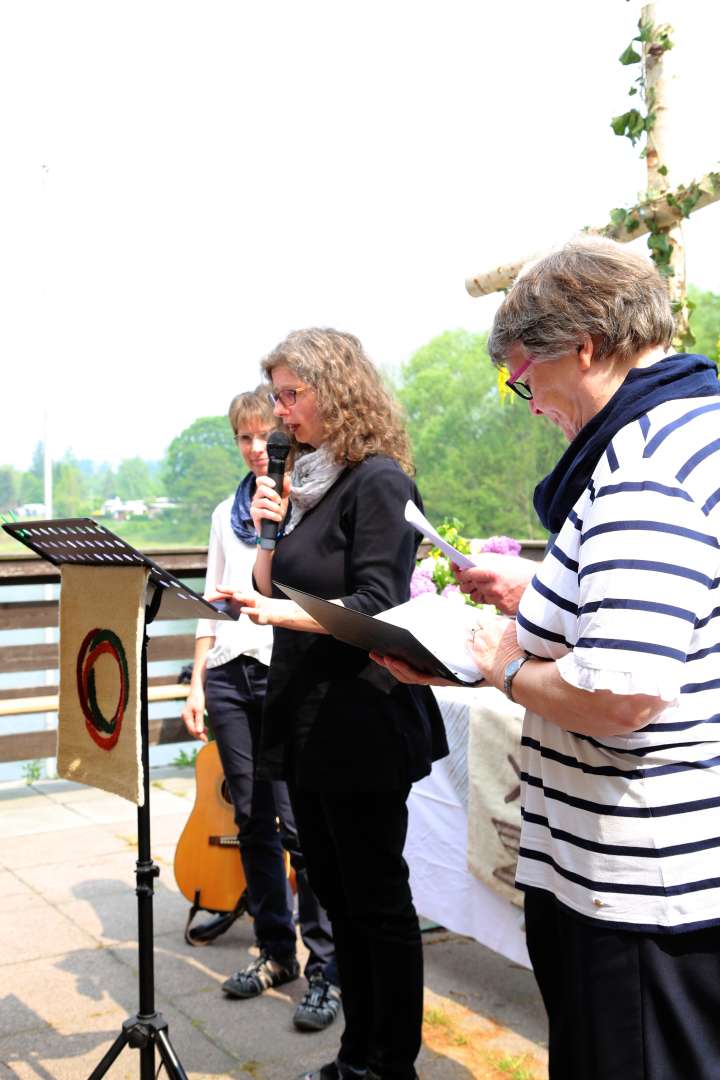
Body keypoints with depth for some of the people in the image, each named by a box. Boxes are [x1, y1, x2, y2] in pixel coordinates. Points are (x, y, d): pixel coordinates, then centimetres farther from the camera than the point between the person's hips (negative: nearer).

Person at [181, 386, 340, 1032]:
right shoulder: (227, 515, 15)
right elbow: (212, 605, 17)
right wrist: (198, 682, 12)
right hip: (230, 675, 5)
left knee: (299, 822, -6)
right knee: (252, 819, 10)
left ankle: (326, 968, 6)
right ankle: (276, 952, 24)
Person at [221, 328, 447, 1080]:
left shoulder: (378, 480, -12)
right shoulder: (309, 480, 12)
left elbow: (374, 605, -19)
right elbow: (276, 593, 14)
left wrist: (281, 612, -31)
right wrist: (265, 533, -2)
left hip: (361, 723, -8)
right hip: (305, 718, 9)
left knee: (376, 898, 4)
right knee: (334, 891, 16)